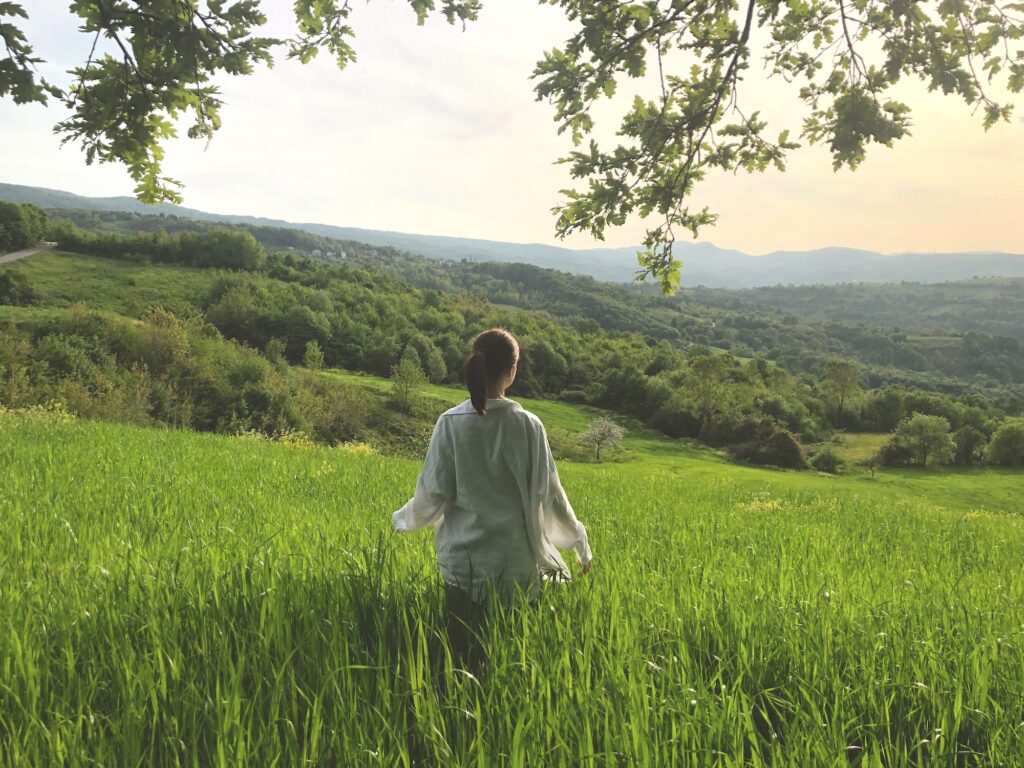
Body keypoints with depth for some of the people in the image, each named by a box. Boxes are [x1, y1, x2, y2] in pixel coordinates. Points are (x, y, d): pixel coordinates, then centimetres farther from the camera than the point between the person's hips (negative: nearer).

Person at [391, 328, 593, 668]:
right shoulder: (528, 425, -7)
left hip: (463, 560, 0)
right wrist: (580, 543, 12)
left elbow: (433, 494, -4)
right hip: (517, 560, 0)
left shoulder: (451, 423, -8)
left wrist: (402, 520, 16)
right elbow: (549, 494, -2)